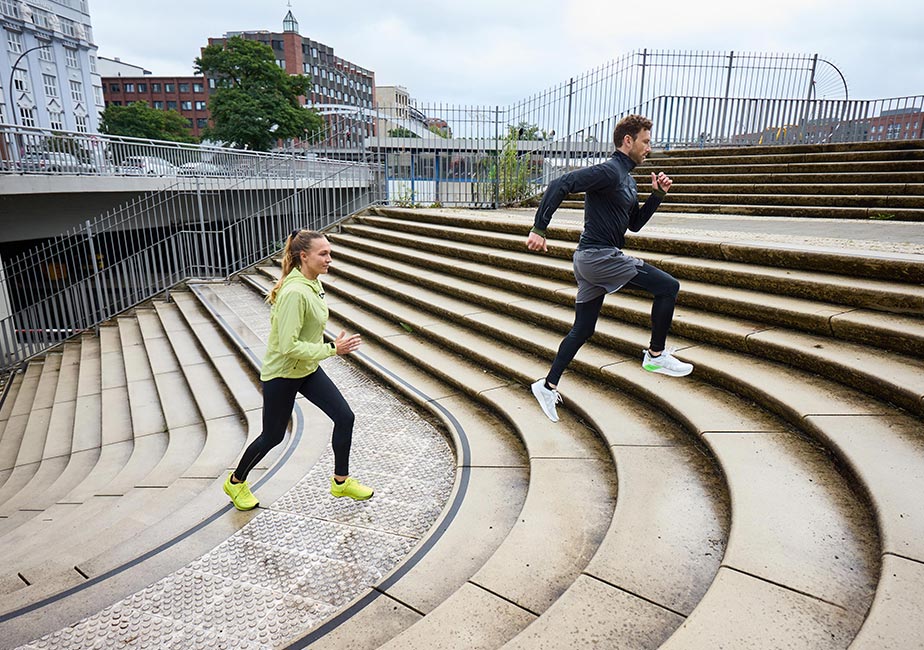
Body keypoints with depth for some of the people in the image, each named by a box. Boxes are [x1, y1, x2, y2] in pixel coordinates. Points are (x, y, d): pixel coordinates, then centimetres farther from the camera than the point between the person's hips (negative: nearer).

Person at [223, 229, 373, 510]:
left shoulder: (313, 283, -1)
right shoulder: (294, 292, -30)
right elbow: (289, 346, -32)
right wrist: (332, 349, -28)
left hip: (308, 370, 8)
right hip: (281, 374, -8)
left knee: (345, 417, 3)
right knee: (272, 437, 10)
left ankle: (341, 481, 20)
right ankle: (235, 482, 38)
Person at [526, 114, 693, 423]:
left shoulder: (628, 181, 19)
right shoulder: (608, 172, -12)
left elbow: (635, 224, 25)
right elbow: (560, 185, -23)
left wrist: (657, 194, 13)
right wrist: (539, 229, -28)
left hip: (591, 260, 10)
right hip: (599, 257, -10)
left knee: (582, 330, 13)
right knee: (668, 286, -4)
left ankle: (548, 386, 20)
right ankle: (656, 355, 8)